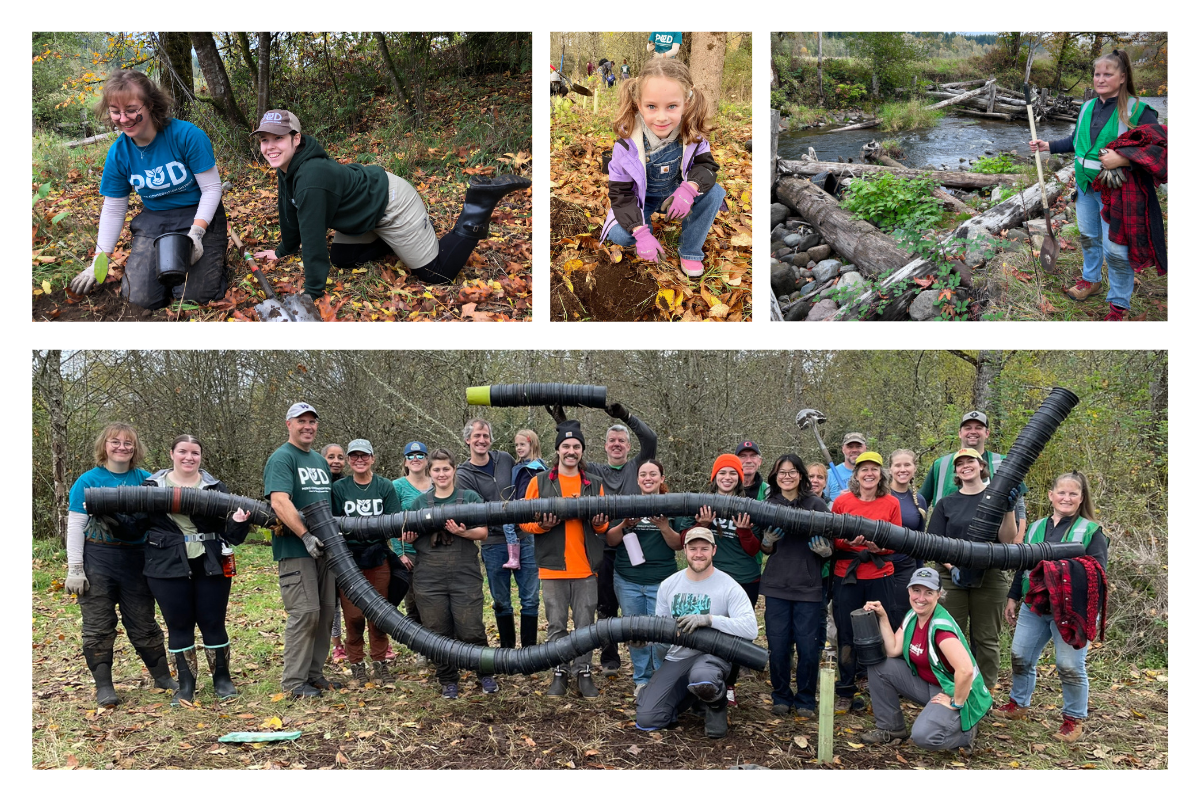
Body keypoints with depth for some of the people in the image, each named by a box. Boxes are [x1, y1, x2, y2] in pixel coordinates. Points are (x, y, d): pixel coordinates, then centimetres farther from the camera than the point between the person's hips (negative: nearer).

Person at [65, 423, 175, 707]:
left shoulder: (144, 480, 4)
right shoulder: (88, 481, -4)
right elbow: (75, 526, -4)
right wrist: (74, 569, -8)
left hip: (135, 558, 2)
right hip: (97, 559, -2)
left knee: (143, 623, 10)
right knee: (98, 625, 3)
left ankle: (162, 676, 21)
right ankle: (103, 686, 11)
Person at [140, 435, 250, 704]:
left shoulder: (215, 488, 6)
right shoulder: (152, 486, 5)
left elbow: (229, 533, 2)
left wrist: (239, 523, -21)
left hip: (210, 567, 0)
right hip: (168, 568, 0)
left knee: (213, 623, 5)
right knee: (179, 625, 6)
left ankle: (222, 679, 20)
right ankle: (186, 685, 17)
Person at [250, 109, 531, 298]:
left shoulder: (312, 177, -35)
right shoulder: (287, 167, -6)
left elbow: (313, 236, -33)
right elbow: (290, 210, 13)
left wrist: (312, 292, -28)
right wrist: (284, 250, 22)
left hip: (392, 204, -9)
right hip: (368, 205, 9)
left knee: (438, 273, -3)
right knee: (340, 259, 17)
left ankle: (481, 200, 2)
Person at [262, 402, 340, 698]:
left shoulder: (320, 461, 18)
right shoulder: (282, 458, -8)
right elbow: (280, 501, -21)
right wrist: (306, 536, -27)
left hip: (324, 548, 8)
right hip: (295, 550, -8)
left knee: (326, 612, 9)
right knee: (305, 612, -11)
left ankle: (314, 673, 20)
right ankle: (294, 680, -2)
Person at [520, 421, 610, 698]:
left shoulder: (594, 484, 11)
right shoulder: (540, 482, 5)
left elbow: (604, 526, 14)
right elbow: (524, 520, 3)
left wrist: (599, 523, -9)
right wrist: (542, 525, -17)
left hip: (586, 567, 1)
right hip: (553, 566, -1)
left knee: (585, 624, 4)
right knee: (556, 625, 5)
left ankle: (583, 673, 13)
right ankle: (559, 674, 14)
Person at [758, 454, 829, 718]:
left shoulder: (816, 504, 0)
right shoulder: (768, 506, 7)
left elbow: (830, 544, 5)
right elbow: (765, 550, 11)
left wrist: (824, 548, -18)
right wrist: (768, 540, -11)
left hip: (809, 587, -2)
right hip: (777, 586, 2)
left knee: (808, 647, -1)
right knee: (778, 646, 2)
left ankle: (805, 700, 16)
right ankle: (781, 697, 20)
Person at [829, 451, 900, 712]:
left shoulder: (891, 503, 2)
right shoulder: (842, 501, 1)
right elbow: (832, 539, 4)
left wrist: (879, 547, -15)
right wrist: (848, 542, -17)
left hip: (879, 576, 0)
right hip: (846, 576, 0)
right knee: (846, 634, 3)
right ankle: (845, 693, 13)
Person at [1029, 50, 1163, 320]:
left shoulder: (1137, 111, -16)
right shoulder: (1088, 107, 5)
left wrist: (1122, 159, -30)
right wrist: (1048, 146, 10)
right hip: (1085, 186, 7)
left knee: (1115, 248, -2)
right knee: (1088, 236, 22)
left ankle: (1118, 304, 13)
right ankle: (1091, 280, 45)